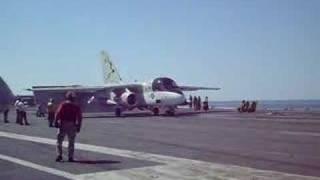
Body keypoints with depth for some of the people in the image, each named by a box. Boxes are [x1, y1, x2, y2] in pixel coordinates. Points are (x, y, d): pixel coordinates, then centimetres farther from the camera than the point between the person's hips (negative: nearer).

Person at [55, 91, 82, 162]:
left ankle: (59, 155, -2)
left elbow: (58, 113, -12)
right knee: (71, 142, 10)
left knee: (59, 141, 7)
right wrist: (78, 126, 6)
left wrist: (56, 122, -8)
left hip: (63, 125, -2)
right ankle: (70, 157, 8)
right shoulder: (76, 107, 6)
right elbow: (80, 117, 2)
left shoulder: (63, 104, -1)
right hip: (72, 125, 2)